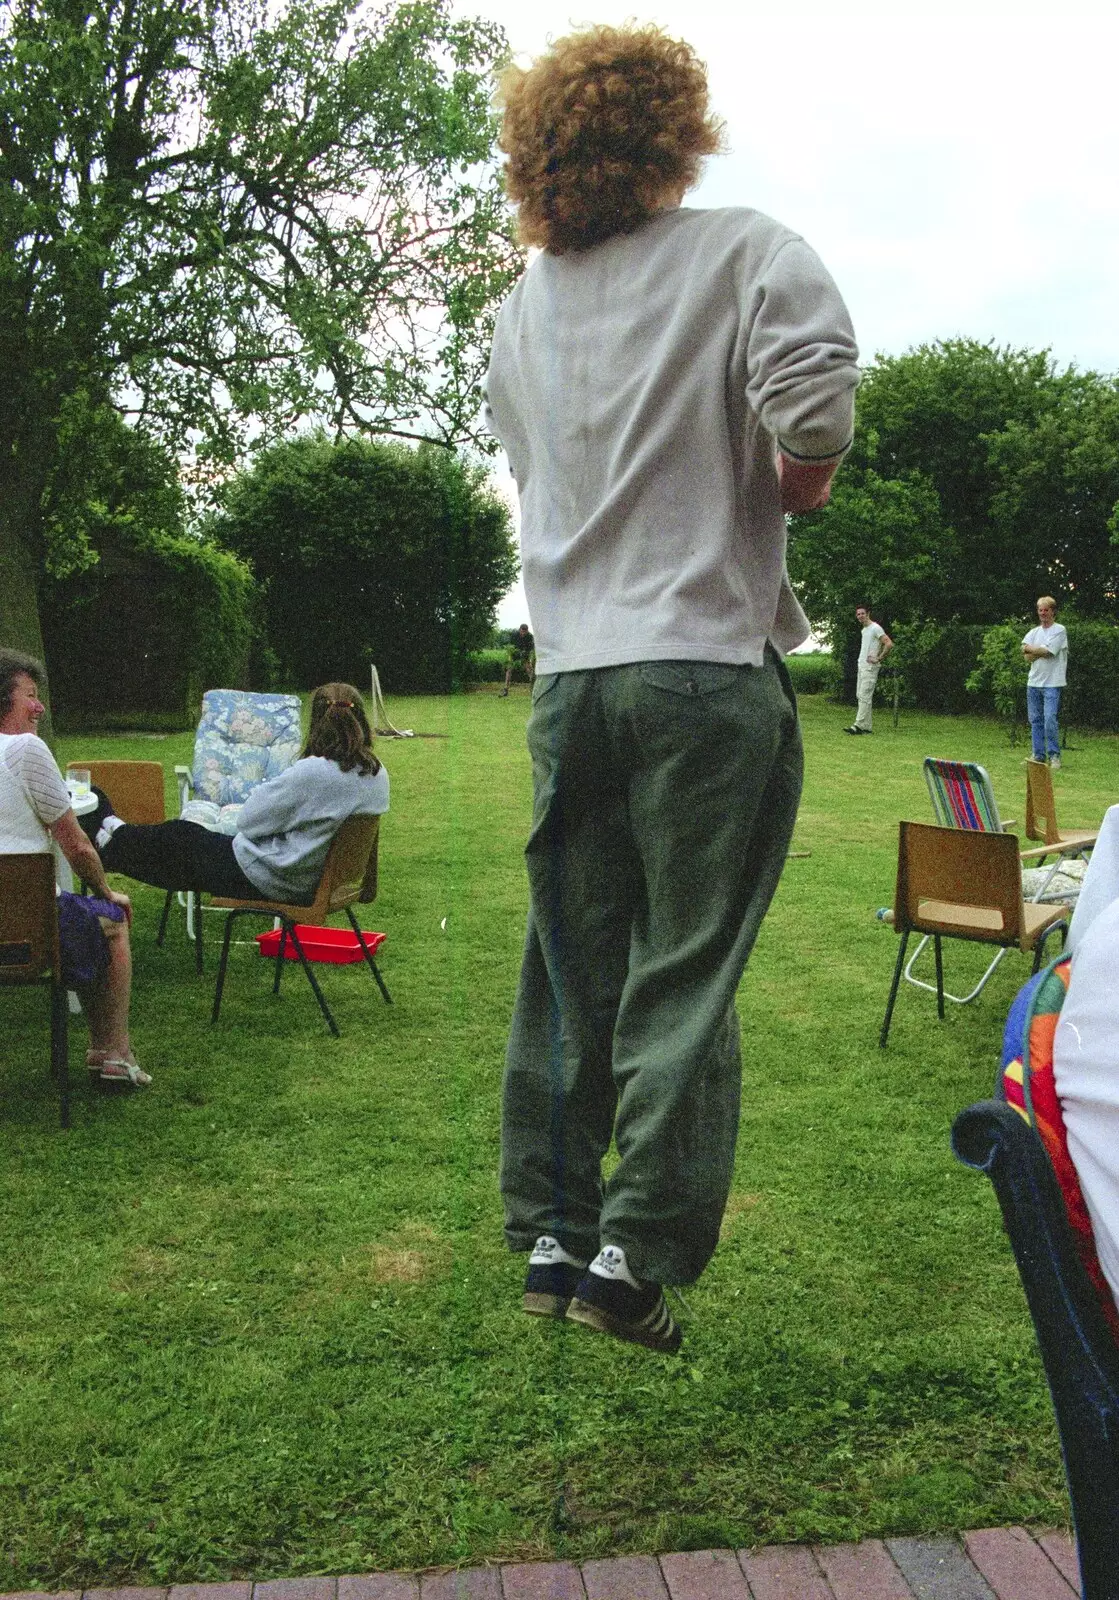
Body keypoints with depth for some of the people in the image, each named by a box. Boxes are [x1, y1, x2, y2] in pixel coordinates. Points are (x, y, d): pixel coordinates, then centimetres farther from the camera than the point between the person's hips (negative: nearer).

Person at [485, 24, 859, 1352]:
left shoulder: (521, 309, 15)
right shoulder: (748, 256, -1)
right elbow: (815, 409, -18)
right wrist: (797, 487, 1)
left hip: (570, 672, 5)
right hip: (706, 659, -5)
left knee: (569, 972, 12)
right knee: (683, 977, 2)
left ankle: (551, 1236, 20)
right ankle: (635, 1255, 5)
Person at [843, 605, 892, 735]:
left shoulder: (875, 628, -11)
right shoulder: (864, 630, 19)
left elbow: (889, 644, -21)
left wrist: (878, 659, -18)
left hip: (870, 668, -10)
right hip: (862, 666, 10)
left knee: (864, 696, -13)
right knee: (860, 695, 9)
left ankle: (859, 726, -16)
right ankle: (867, 726, 11)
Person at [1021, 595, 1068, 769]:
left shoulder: (1059, 630, -3)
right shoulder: (1034, 632, 14)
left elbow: (1046, 651, -13)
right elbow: (1028, 657, 2)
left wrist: (1030, 648, 2)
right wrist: (1042, 651, -12)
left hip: (1052, 683, -6)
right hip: (1034, 682, 6)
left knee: (1049, 719, -14)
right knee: (1035, 720, 8)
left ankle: (1054, 756, -4)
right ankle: (1038, 756, 14)